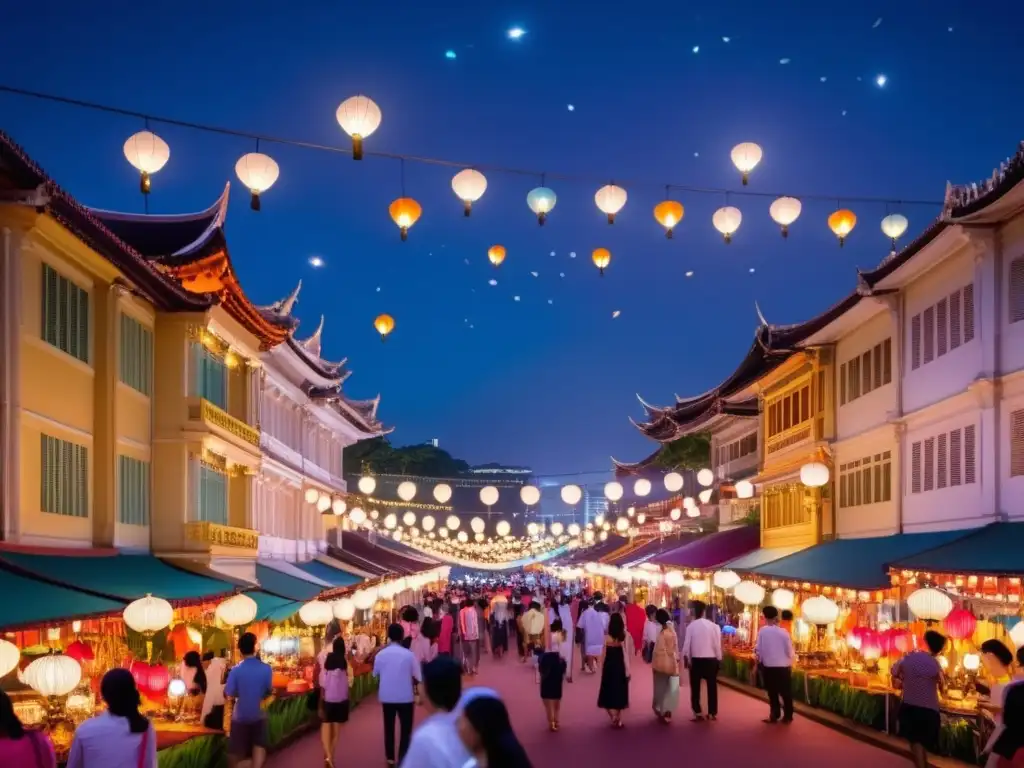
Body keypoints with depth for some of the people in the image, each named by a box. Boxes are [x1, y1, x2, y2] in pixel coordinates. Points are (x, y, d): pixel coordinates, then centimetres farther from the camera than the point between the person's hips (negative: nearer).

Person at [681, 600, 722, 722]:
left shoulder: (691, 626, -5)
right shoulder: (713, 625, -5)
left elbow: (686, 645, -6)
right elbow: (717, 644, -4)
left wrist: (686, 659, 6)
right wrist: (719, 659, 6)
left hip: (696, 660, -1)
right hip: (711, 659, 1)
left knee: (695, 687, 10)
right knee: (712, 686, 11)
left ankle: (697, 713, 7)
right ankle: (712, 713, 15)